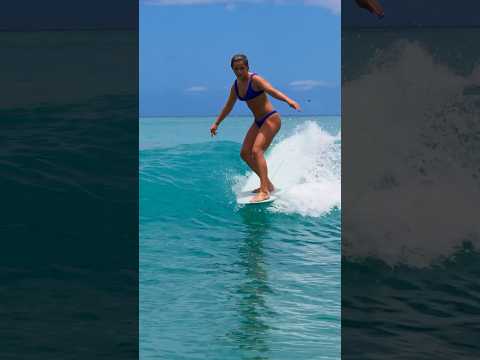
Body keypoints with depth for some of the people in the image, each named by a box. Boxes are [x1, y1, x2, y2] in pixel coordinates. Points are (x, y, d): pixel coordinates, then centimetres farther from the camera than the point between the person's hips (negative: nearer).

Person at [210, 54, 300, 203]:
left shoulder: (255, 79, -16)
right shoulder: (235, 87, 7)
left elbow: (271, 90, -34)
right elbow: (228, 107, 22)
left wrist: (288, 100, -51)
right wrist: (216, 123, 30)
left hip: (271, 119, -9)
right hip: (258, 122, 9)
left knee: (257, 151, -23)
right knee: (245, 153, 8)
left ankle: (265, 191, -28)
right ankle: (267, 184, 20)